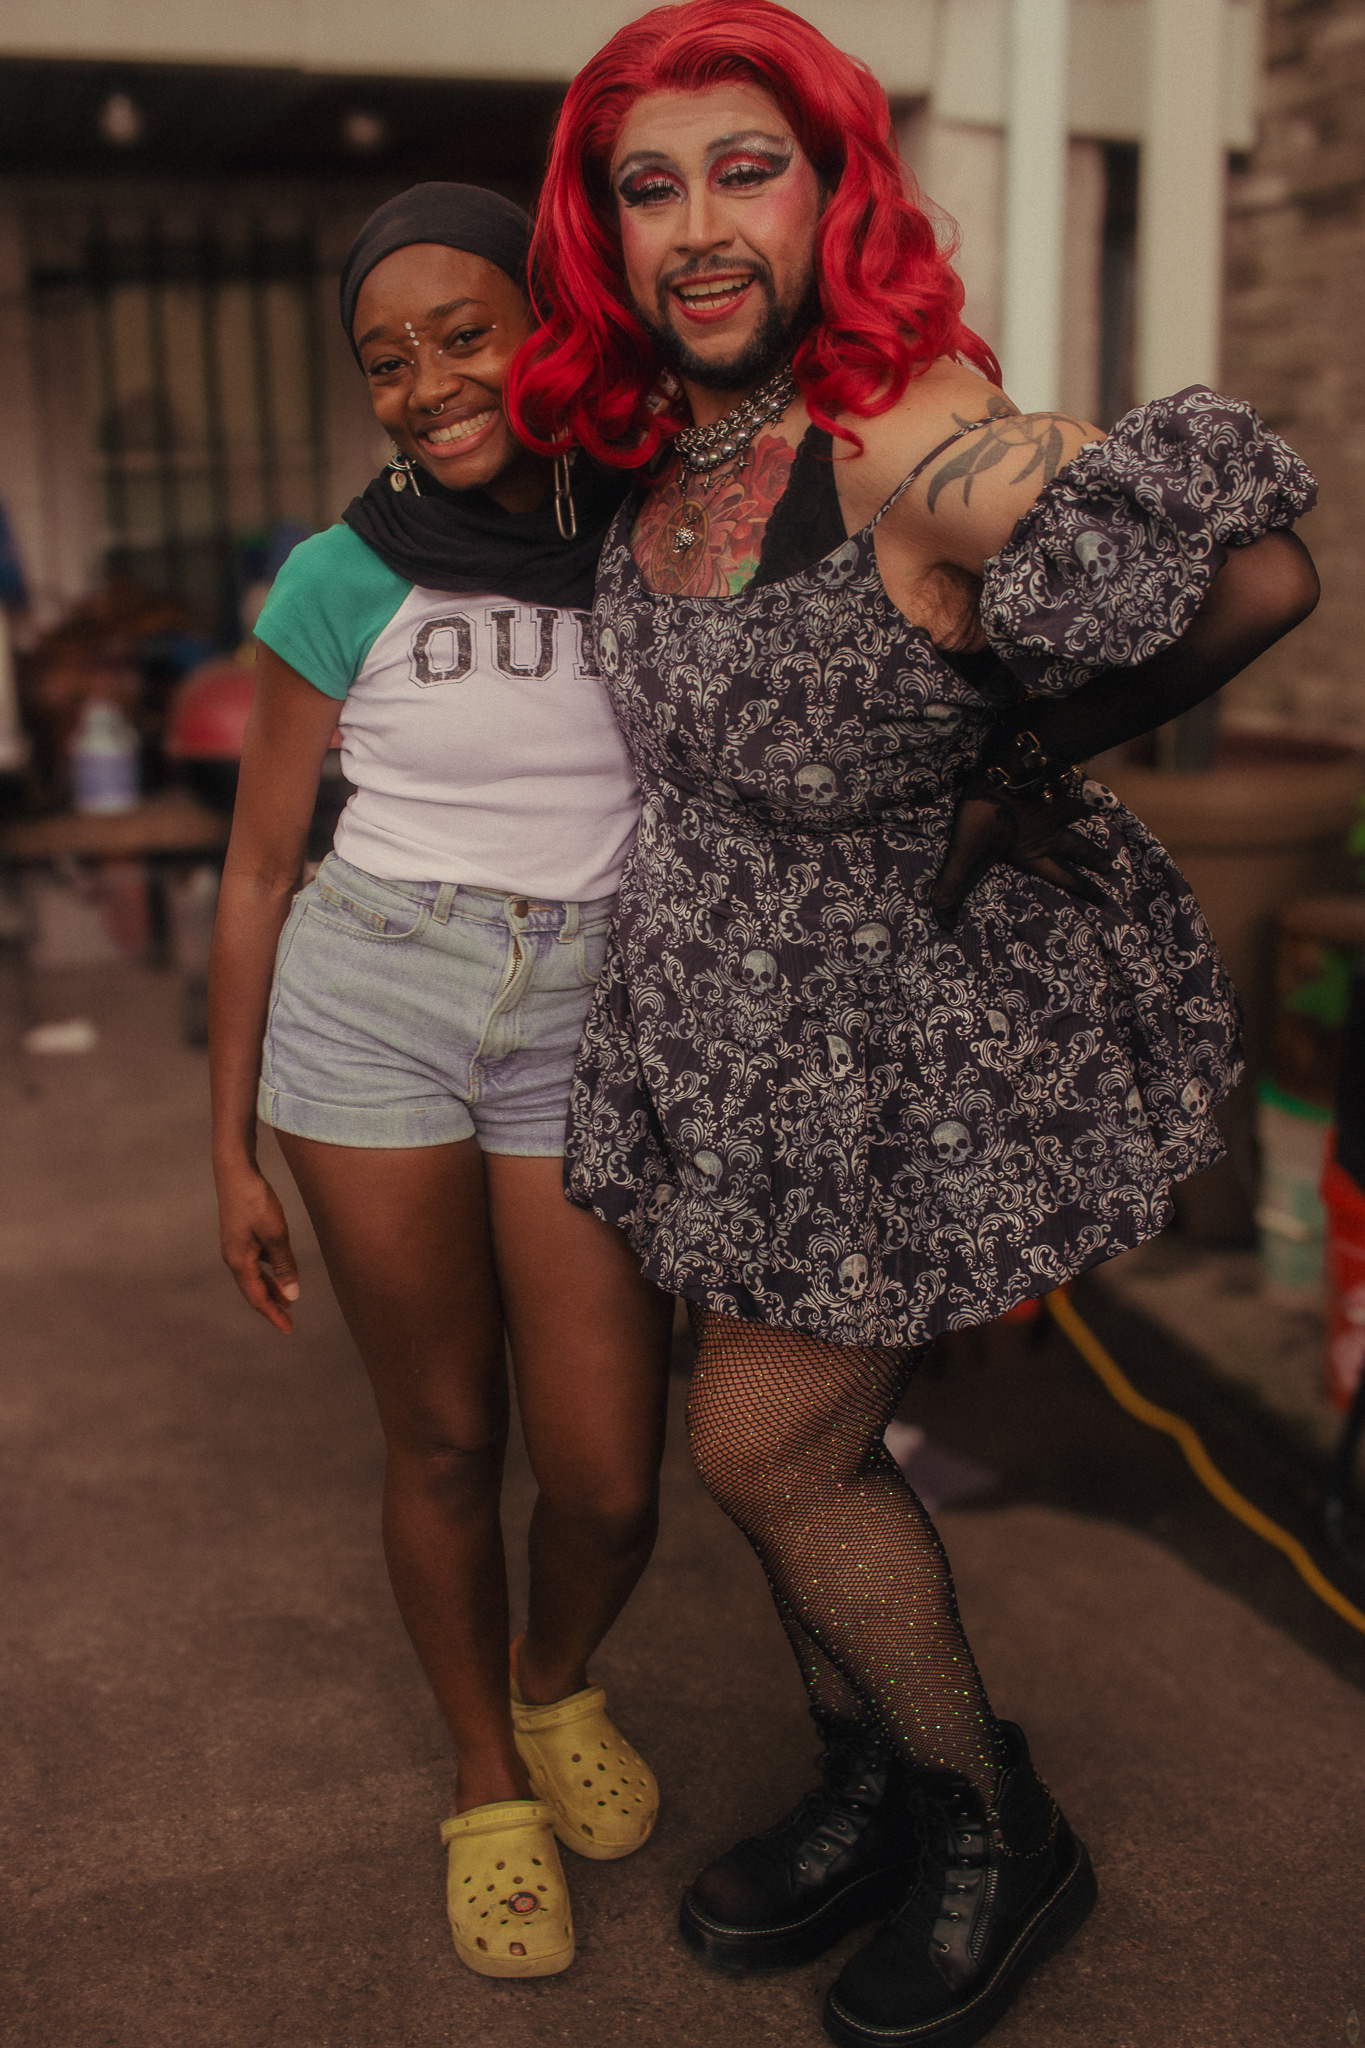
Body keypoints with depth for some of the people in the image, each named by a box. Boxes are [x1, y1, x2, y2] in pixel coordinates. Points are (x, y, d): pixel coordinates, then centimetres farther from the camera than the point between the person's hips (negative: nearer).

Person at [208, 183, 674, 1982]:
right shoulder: (345, 578, -4)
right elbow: (259, 867, 2)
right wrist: (233, 1152, 3)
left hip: (591, 1028, 1)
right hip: (370, 1008, -1)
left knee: (607, 1481, 1)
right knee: (444, 1441, 9)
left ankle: (558, 1686, 38)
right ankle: (488, 1777, 36)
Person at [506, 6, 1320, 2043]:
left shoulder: (910, 442, -27)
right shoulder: (673, 441, -1)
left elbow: (1257, 576, -29)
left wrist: (1025, 769, -16)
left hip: (921, 1031, -8)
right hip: (744, 1014, 8)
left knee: (765, 1446, 2)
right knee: (799, 1431, 17)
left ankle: (1000, 1835, 28)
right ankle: (870, 1791, 42)